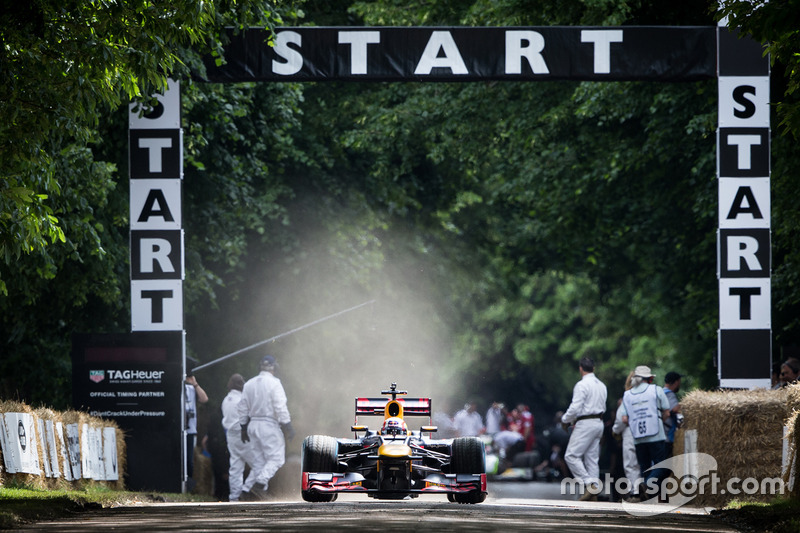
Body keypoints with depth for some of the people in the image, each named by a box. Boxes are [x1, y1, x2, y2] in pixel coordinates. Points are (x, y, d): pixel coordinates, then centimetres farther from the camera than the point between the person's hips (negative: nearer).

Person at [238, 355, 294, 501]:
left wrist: (244, 428, 21)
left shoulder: (249, 384, 11)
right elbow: (280, 407, -13)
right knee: (276, 458, -2)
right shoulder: (274, 383, -8)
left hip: (253, 424, 7)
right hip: (269, 424, -7)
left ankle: (246, 491, -1)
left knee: (258, 461, 10)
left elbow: (243, 407, 13)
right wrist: (288, 427, -8)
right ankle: (259, 484, -21)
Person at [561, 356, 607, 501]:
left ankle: (589, 483, -18)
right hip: (599, 422, 8)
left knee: (571, 455, -6)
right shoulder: (602, 386, 14)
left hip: (585, 424, -8)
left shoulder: (582, 385, -12)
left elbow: (575, 408, -18)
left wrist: (565, 419, 1)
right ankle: (594, 492, 5)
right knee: (592, 458, 9)